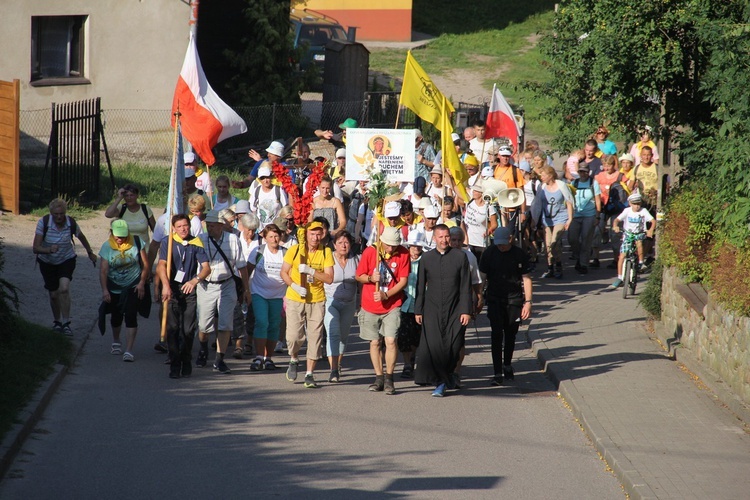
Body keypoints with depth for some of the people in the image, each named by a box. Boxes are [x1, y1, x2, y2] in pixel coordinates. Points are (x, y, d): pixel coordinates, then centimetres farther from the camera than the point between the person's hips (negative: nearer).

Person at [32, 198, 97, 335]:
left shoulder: (71, 223, -17)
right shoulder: (43, 223, -22)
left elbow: (81, 237, 6)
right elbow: (35, 248, -27)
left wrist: (90, 253, 21)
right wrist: (48, 250, -47)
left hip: (66, 260, -1)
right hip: (47, 262, 1)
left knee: (64, 289, -22)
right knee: (54, 294, 8)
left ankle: (66, 323, -16)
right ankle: (57, 321, 34)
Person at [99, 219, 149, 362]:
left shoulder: (136, 242, -11)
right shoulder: (107, 247, -9)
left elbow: (145, 264, -4)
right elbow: (103, 270, -12)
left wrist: (142, 283, -11)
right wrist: (104, 290, -21)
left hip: (133, 286, -2)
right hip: (114, 287, 2)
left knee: (131, 316, -13)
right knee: (116, 316, 15)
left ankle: (128, 350, -15)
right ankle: (116, 342, 44)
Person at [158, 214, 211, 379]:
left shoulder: (196, 244, 2)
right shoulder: (168, 242, 0)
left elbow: (206, 267, -5)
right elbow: (162, 265, -10)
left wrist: (195, 280, -24)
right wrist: (166, 285, -25)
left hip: (190, 290, 1)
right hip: (172, 289, -1)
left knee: (188, 328, 1)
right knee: (172, 328, -4)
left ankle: (186, 362, 17)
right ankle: (174, 365, -1)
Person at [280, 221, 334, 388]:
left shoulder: (326, 252, -3)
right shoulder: (295, 250, -3)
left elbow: (329, 278, -8)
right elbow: (284, 272, 2)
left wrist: (311, 271, -21)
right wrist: (294, 286, -14)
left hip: (317, 300, 1)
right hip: (295, 299, -1)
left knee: (315, 337, -2)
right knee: (294, 336, -8)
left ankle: (310, 374, 6)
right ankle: (294, 360, 24)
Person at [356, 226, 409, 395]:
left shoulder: (403, 254, -6)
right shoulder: (370, 252, -5)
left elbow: (403, 281, -5)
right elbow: (359, 276, 4)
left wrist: (386, 295, -17)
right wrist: (371, 278, -18)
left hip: (392, 306, -2)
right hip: (370, 306, 2)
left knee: (390, 340, -12)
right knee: (374, 342, 7)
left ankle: (389, 379, -2)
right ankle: (379, 379, 17)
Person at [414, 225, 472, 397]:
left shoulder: (460, 257, 2)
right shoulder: (426, 258, 5)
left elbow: (466, 286, 2)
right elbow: (420, 286, 9)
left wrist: (466, 310, -3)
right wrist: (418, 311, 6)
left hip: (455, 310, 0)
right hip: (432, 310, 0)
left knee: (453, 346, -2)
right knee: (433, 346, -11)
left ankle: (448, 373, 23)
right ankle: (440, 383, -5)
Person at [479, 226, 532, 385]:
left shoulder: (520, 255, -3)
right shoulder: (490, 254, -3)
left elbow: (526, 278, 2)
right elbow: (482, 277, 4)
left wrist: (527, 302, -3)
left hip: (514, 300, 1)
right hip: (495, 300, -1)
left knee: (511, 335, 9)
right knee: (497, 335, -9)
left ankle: (507, 365, 31)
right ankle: (497, 373, -9)